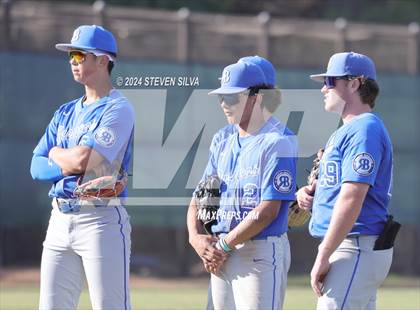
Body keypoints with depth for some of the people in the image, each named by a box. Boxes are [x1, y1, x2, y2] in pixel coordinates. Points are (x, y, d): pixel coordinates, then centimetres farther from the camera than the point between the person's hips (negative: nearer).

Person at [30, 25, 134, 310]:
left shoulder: (118, 110, -6)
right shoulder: (65, 113, 18)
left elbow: (84, 159, -18)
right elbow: (37, 168, 10)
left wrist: (56, 154, 4)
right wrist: (70, 166, -9)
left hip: (102, 219, -8)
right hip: (60, 220, 8)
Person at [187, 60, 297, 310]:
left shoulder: (277, 142, -9)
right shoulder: (223, 145, 17)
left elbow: (268, 210, -15)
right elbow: (198, 200, 18)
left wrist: (224, 245, -12)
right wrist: (196, 237, -2)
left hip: (260, 254, -8)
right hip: (220, 257, 8)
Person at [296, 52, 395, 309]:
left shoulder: (364, 129, -13)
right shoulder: (345, 131, 20)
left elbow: (352, 198, -21)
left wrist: (323, 257, -22)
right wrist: (308, 193, 6)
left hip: (356, 250, -11)